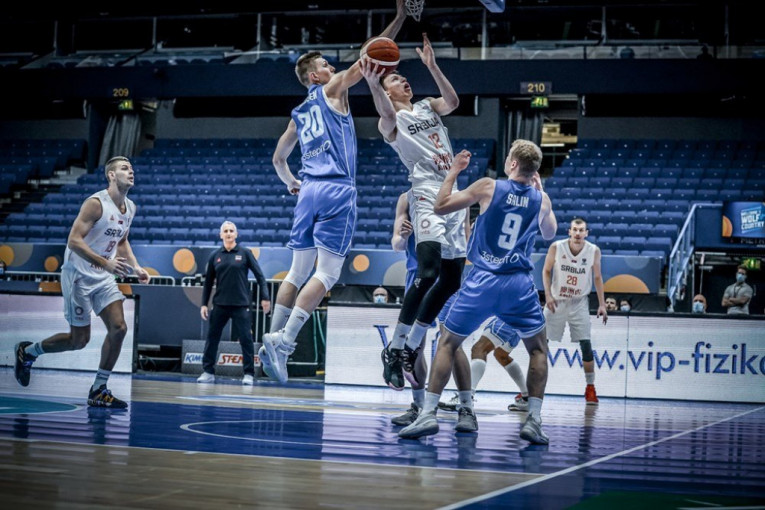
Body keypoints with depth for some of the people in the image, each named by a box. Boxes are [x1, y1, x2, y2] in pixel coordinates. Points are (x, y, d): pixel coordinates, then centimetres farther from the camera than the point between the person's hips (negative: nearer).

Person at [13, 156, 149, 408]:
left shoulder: (130, 208, 6)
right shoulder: (96, 203, -18)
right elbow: (74, 241, -23)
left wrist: (135, 267, 6)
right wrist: (106, 263, -31)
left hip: (103, 277, 7)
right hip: (79, 275, -7)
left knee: (119, 328, -8)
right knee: (79, 339, -2)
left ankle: (99, 390, 2)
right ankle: (27, 352, 23)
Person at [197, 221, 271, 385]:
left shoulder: (244, 253, 1)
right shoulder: (215, 256, 7)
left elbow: (259, 276, 0)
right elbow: (208, 282, 11)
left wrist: (265, 297, -7)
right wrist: (204, 304, 7)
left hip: (241, 304, -3)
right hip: (220, 305, 3)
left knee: (246, 339, -3)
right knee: (212, 338, 4)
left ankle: (249, 374, 4)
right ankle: (208, 372, 12)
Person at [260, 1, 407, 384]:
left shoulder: (298, 115, 22)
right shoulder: (332, 90, 5)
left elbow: (278, 159, 30)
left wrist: (290, 183, 48)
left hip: (309, 191, 7)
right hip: (337, 191, -7)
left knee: (298, 272, 11)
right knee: (327, 274, -9)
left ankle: (272, 342, 7)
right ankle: (283, 339, -21)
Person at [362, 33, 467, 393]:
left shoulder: (428, 107, 20)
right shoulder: (392, 121, 3)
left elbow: (453, 102, -1)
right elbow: (388, 115, -22)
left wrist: (431, 66, -10)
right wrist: (373, 85, -41)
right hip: (427, 196, -7)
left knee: (451, 280, 7)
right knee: (428, 275, -22)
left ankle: (412, 347, 16)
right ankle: (394, 350, -14)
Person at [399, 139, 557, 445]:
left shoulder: (488, 187, -5)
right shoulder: (541, 199, 3)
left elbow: (440, 206, 1)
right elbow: (550, 234, 25)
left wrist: (453, 171, 13)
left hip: (482, 281, -1)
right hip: (519, 283, 1)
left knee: (448, 343, 12)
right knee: (538, 349, 17)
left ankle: (428, 414, 4)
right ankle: (534, 421, 6)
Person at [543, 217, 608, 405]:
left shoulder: (593, 251, -10)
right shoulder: (556, 247, -13)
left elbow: (597, 277, 2)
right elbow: (546, 271, 0)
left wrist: (602, 305, -2)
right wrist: (548, 295, -12)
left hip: (579, 303, 0)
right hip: (556, 301, 0)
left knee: (586, 345, -8)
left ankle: (590, 388, 5)